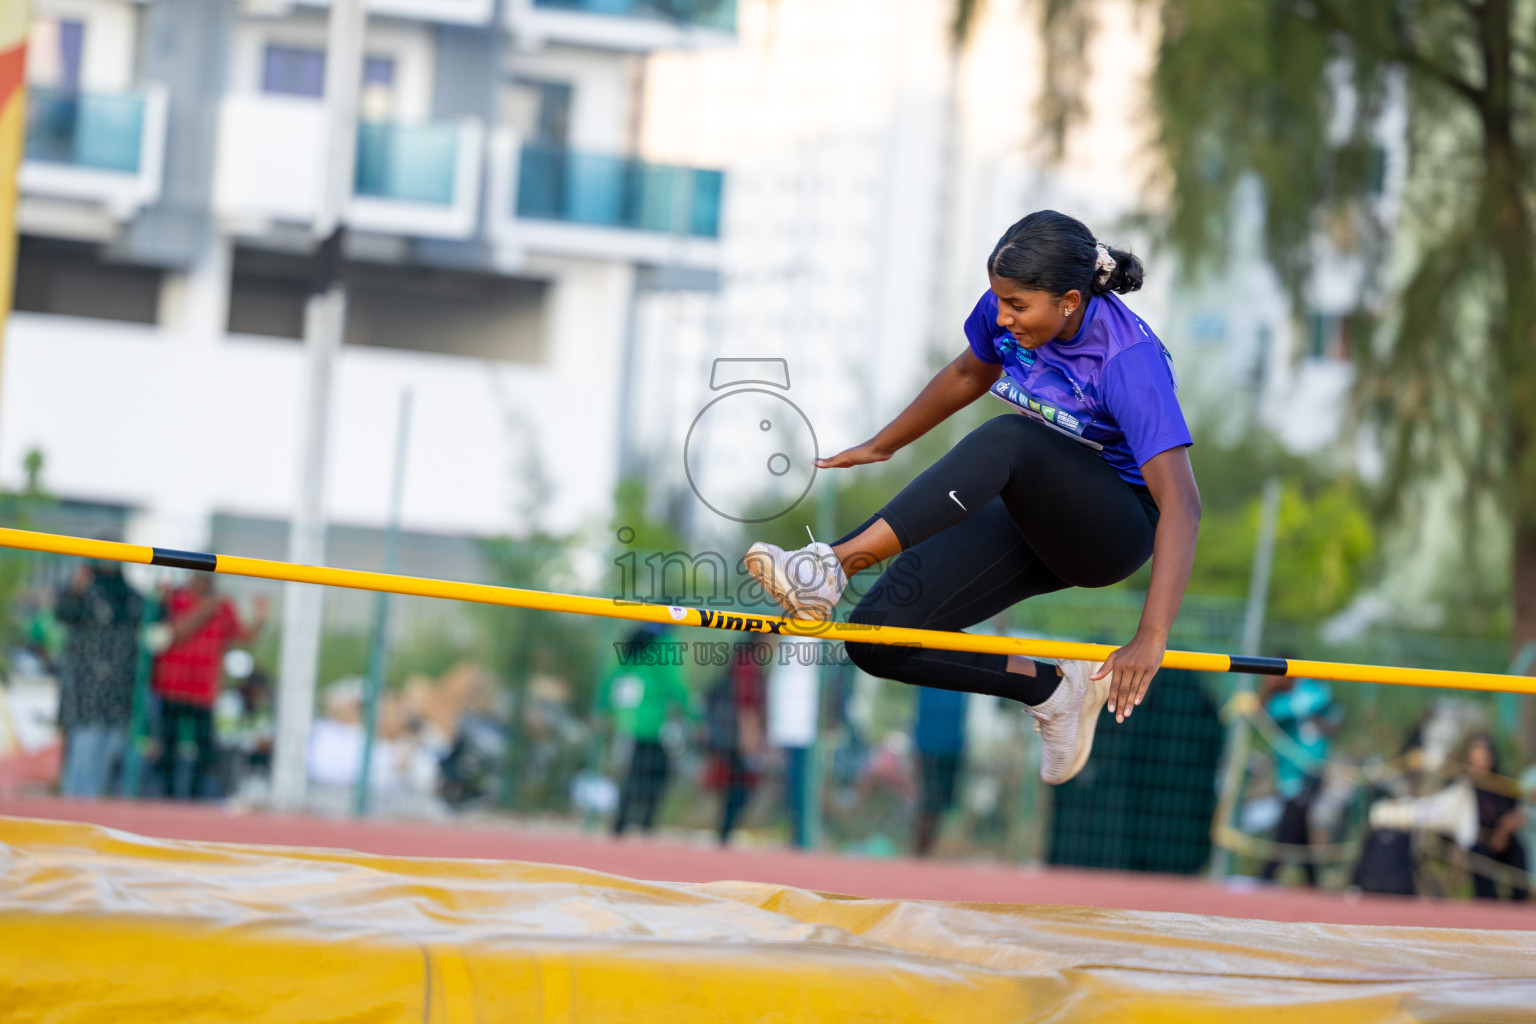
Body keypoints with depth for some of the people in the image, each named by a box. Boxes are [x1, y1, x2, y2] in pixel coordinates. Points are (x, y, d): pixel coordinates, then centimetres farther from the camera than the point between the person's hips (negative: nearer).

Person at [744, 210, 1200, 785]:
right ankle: (1050, 690, 3)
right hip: (1034, 516, 7)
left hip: (1115, 531, -7)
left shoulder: (1127, 360, -27)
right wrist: (882, 446, 27)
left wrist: (1152, 639, -42)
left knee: (1008, 439, -38)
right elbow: (969, 375, 17)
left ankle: (834, 565, -42)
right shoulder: (1007, 312, -8)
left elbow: (1181, 505, -34)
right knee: (876, 638, -11)